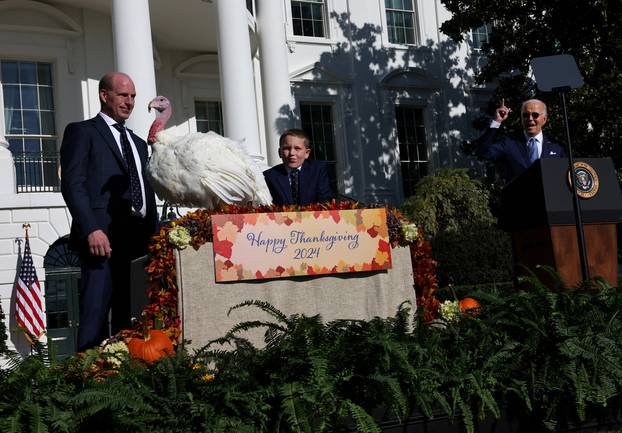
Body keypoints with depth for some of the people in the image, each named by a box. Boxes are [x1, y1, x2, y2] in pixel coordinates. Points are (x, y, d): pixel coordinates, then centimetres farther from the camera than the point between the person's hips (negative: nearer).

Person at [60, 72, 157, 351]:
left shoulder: (139, 143, 28)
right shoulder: (81, 131, 7)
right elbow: (72, 184, -5)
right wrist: (92, 230, -17)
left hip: (139, 239, 6)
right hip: (103, 237, -6)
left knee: (130, 317, 2)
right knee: (95, 315, -12)